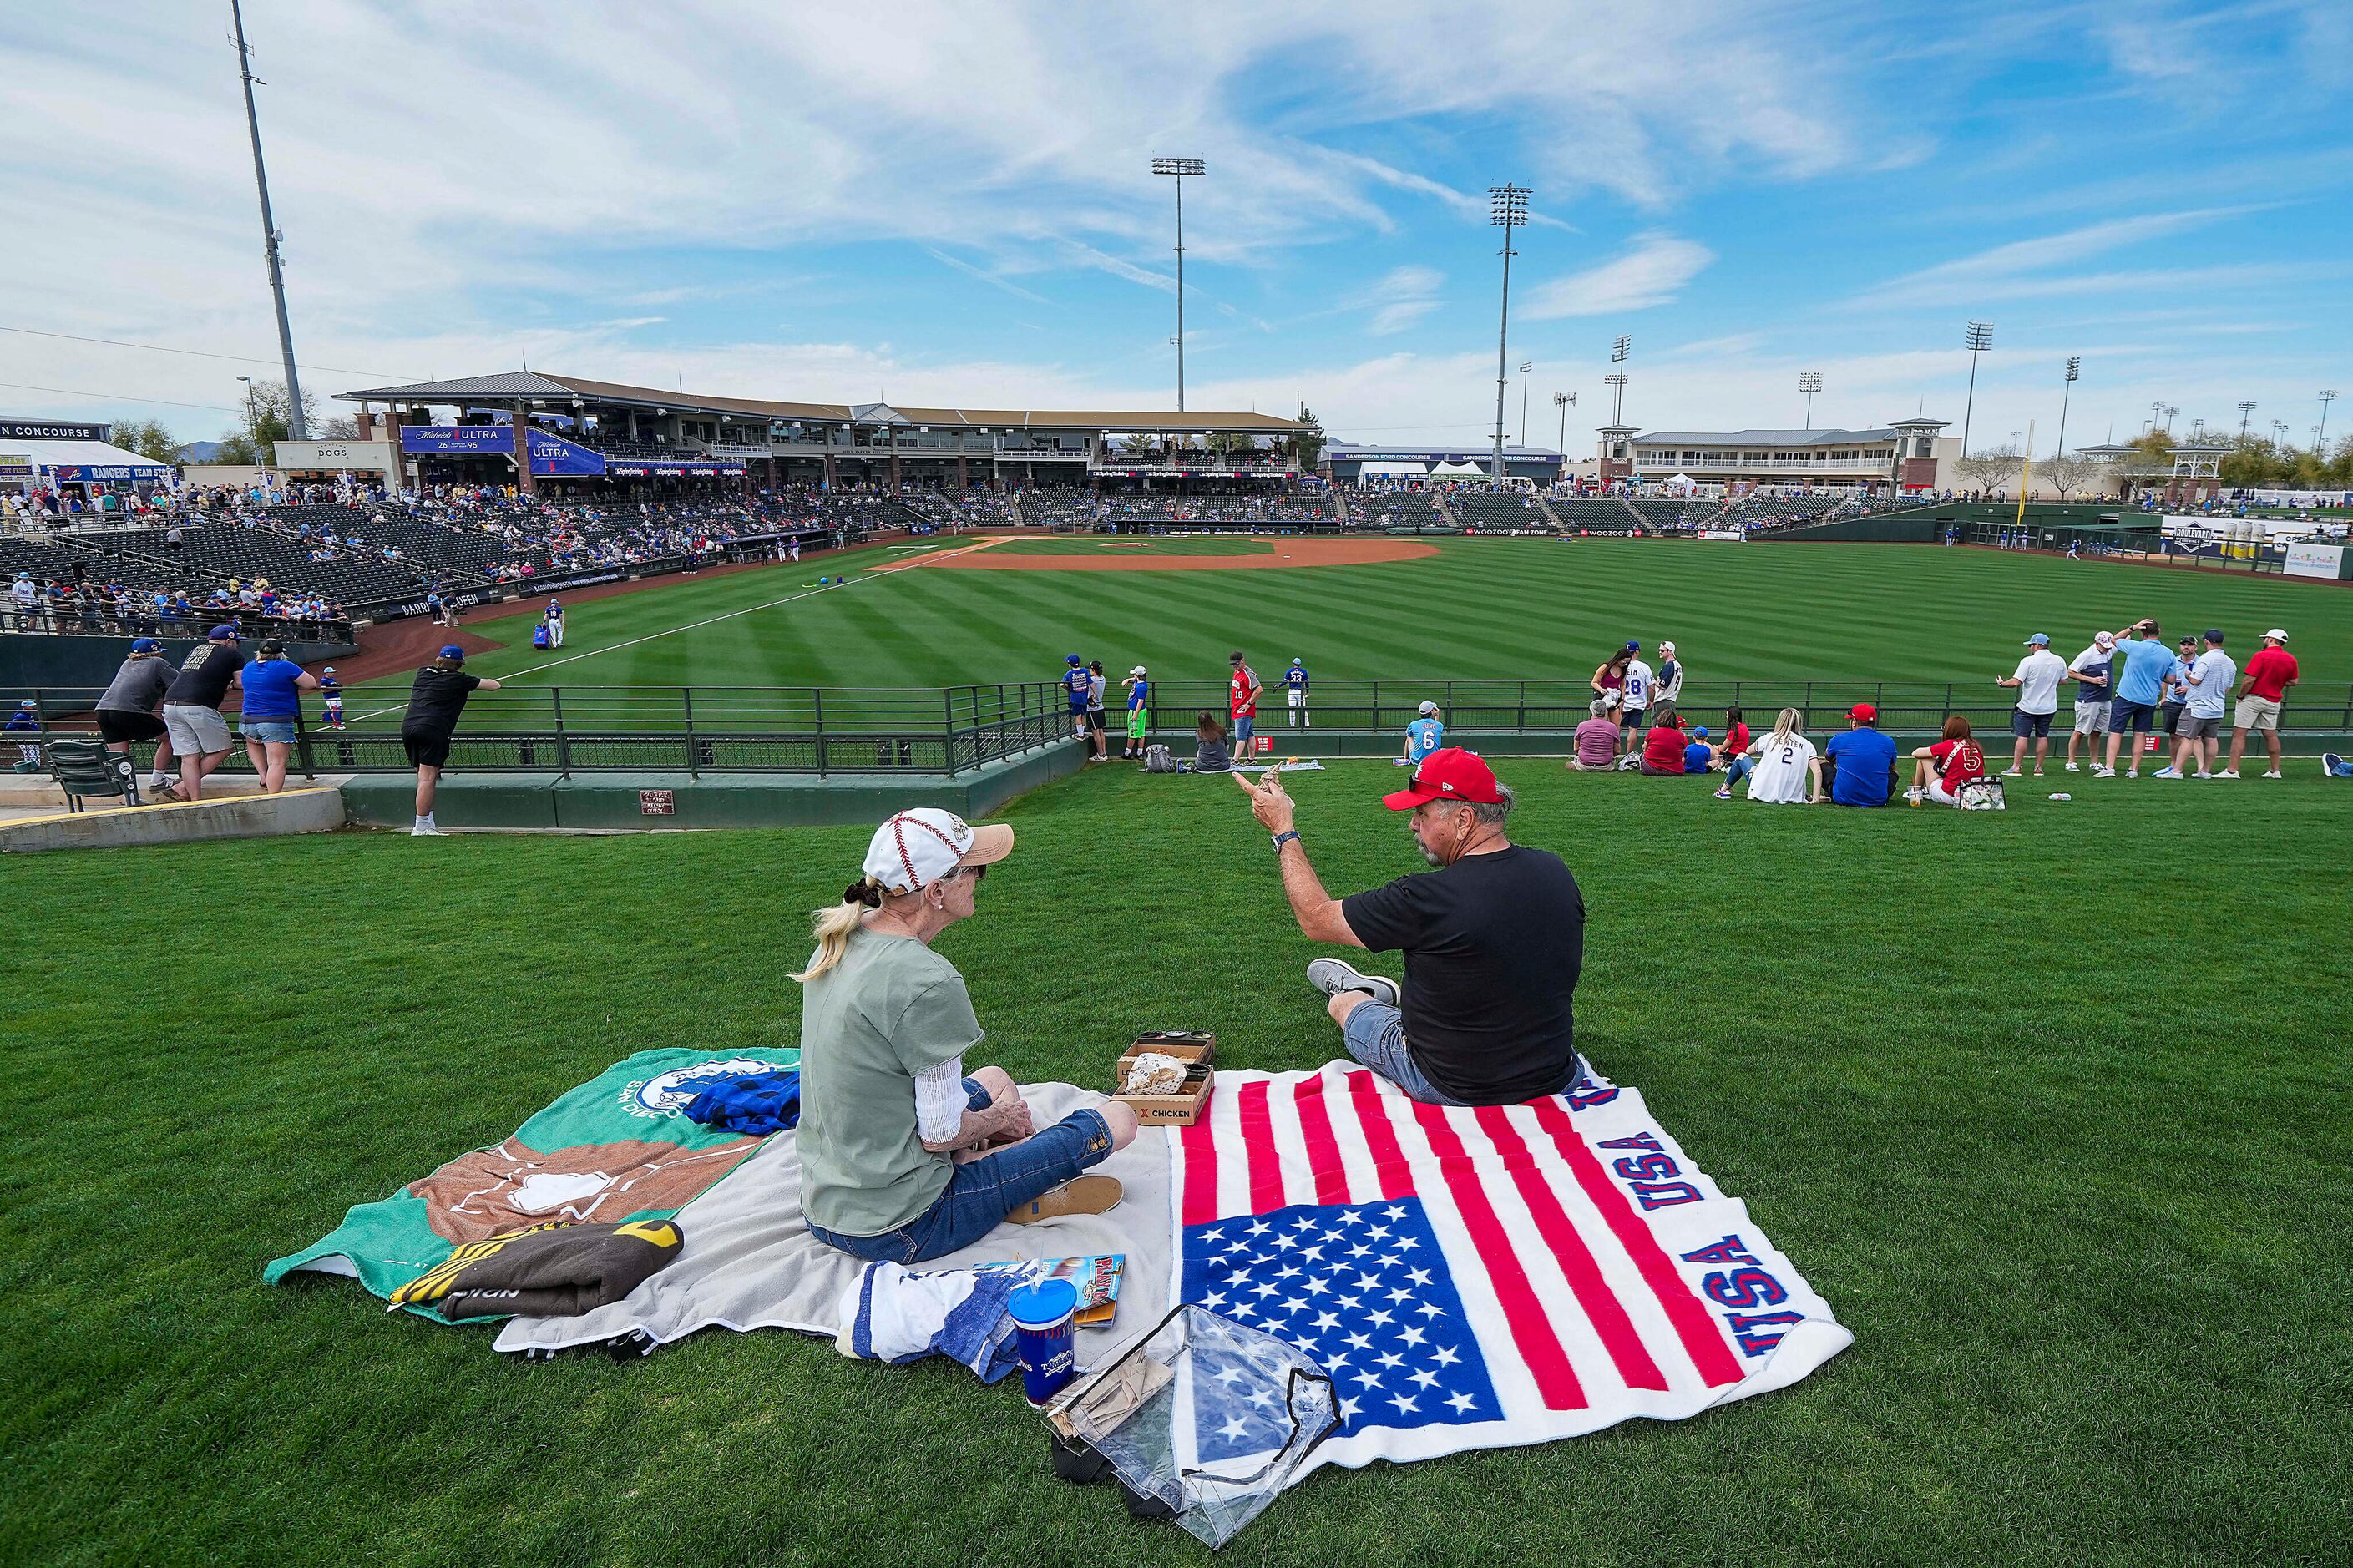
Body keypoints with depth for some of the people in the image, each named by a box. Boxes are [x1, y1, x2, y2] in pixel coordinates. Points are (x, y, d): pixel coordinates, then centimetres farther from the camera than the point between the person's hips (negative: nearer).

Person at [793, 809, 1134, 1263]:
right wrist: (1001, 1116, 2)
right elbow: (941, 1134, -20)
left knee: (994, 1077, 31)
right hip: (900, 1231, -8)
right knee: (1118, 1119, -2)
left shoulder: (839, 944, 0)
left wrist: (988, 1120, 9)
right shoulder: (927, 982, -27)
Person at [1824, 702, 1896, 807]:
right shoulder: (1888, 743, 2)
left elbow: (1830, 758, 22)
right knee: (1893, 773, 31)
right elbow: (1892, 769, 22)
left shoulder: (1839, 739, -3)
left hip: (1843, 800, -2)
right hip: (1878, 801, 2)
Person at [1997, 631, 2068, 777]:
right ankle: (2038, 768, 13)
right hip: (2049, 707, 5)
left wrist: (2002, 683, -2)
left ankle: (2016, 767, -1)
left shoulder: (2028, 661, -15)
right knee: (2042, 737, 11)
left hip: (2028, 706, -5)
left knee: (2022, 736, -1)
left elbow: (2015, 682, -20)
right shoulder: (2059, 661, 3)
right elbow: (2063, 681, 14)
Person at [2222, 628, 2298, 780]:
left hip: (2253, 698, -7)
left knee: (2239, 733, -7)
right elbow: (2293, 682, 14)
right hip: (2274, 701, 7)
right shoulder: (2291, 659, 7)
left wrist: (2240, 696, -6)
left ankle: (2232, 770, -12)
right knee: (2270, 734, 16)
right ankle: (2275, 771, 22)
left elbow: (2249, 680, -18)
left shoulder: (2261, 656, -13)